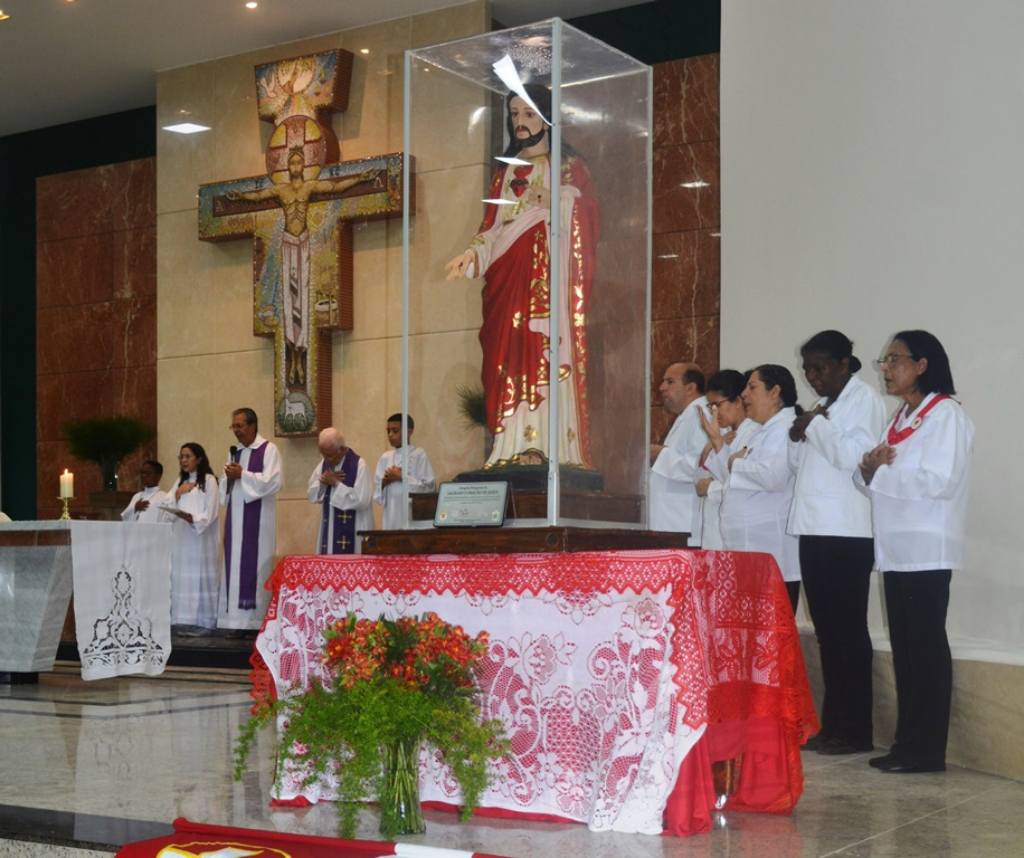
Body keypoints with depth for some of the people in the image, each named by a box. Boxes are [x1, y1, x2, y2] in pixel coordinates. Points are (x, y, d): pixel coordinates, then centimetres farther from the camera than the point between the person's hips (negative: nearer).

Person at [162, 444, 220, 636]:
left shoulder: (209, 480, -2)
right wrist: (178, 493, -3)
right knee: (182, 576, 2)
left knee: (199, 576, -8)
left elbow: (211, 512, -8)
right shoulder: (180, 481, 19)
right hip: (180, 537, 6)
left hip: (200, 537, -6)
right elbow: (167, 506, 12)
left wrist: (191, 518, -22)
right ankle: (185, 620, 4)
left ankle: (202, 622, -7)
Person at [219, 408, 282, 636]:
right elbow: (225, 485, 20)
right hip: (236, 518, 7)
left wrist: (242, 475, -13)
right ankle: (238, 620, 5)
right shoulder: (235, 452, 17)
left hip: (258, 519, -6)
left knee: (255, 566, -7)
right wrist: (228, 477, -3)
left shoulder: (269, 450, -4)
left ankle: (257, 620, -4)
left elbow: (273, 482, -14)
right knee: (235, 567, 3)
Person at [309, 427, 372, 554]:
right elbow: (312, 496, 10)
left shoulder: (359, 465, -13)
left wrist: (335, 483, -17)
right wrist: (323, 483, -10)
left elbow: (361, 500, -20)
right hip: (329, 530, 6)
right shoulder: (324, 464, 7)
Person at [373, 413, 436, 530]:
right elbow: (377, 489, 14)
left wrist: (401, 477, -9)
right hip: (391, 515, 5)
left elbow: (428, 486, -8)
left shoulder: (419, 455, -2)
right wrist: (385, 481, -7)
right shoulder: (386, 457, 13)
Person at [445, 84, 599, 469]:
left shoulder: (568, 166, 12)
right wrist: (473, 253, -1)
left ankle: (546, 448, -18)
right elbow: (492, 226, 16)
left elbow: (582, 213, 0)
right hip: (509, 275, 4)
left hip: (551, 272, -4)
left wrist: (548, 202, -15)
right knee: (511, 352, -7)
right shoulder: (506, 171, 23)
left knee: (547, 350, -13)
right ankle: (515, 449, -12)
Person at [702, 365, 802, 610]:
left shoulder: (786, 428, -10)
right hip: (749, 547, 10)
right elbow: (734, 481, 26)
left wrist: (737, 464, -10)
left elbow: (774, 476, -27)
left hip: (771, 551, -10)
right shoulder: (761, 431, 21)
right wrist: (717, 441, 15)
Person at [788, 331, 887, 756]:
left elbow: (854, 454, -19)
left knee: (848, 629, -4)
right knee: (826, 630, 10)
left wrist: (815, 426, -9)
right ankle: (832, 724, 16)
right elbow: (800, 463, 21)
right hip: (815, 530, 8)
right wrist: (799, 435, 3)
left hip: (847, 534, -8)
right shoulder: (823, 406, 20)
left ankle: (855, 729, 1)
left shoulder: (864, 400, -5)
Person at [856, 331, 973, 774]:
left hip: (927, 552, -8)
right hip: (896, 550, 8)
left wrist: (880, 471, -11)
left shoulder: (946, 415, -8)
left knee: (926, 646, -5)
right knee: (903, 647, 9)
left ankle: (928, 750, -1)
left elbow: (938, 480, -19)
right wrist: (869, 471, -4)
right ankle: (906, 742, 15)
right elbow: (877, 482, 19)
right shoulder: (900, 418, 19)